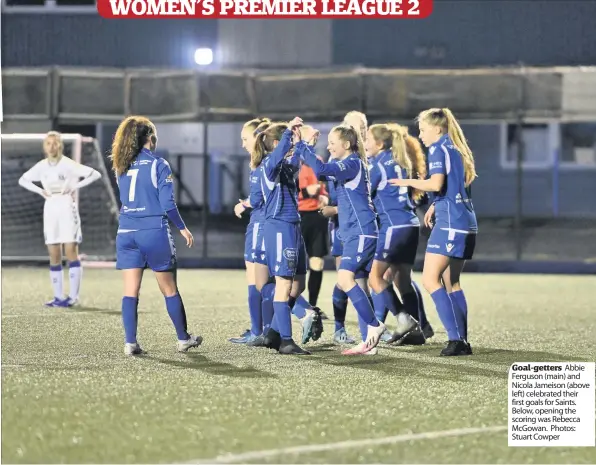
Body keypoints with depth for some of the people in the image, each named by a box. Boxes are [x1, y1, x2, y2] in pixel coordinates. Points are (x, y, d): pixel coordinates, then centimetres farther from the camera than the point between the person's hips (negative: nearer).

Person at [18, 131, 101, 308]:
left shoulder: (68, 164, -8)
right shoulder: (41, 166, 7)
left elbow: (95, 174, -13)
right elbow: (23, 180, 20)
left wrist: (75, 187, -13)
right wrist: (40, 191, 5)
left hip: (66, 207, -5)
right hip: (50, 208, 5)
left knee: (71, 253, -9)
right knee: (54, 257, 4)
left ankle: (73, 296, -8)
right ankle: (58, 297, 7)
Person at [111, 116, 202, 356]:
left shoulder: (122, 167, 7)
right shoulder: (158, 165, -8)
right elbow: (167, 204, -9)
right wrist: (182, 228, 1)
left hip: (126, 234, 4)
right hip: (154, 233, -4)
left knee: (130, 290, 2)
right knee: (169, 289, 9)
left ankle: (130, 343, -4)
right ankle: (183, 338, 20)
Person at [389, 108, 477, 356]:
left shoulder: (439, 149, -7)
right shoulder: (457, 149, 20)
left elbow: (436, 183, -21)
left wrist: (408, 182, -7)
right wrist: (435, 205, 23)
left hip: (450, 223, -10)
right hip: (467, 224, 10)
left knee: (430, 279, -10)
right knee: (452, 282, 13)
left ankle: (456, 338, -17)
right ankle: (462, 341, 10)